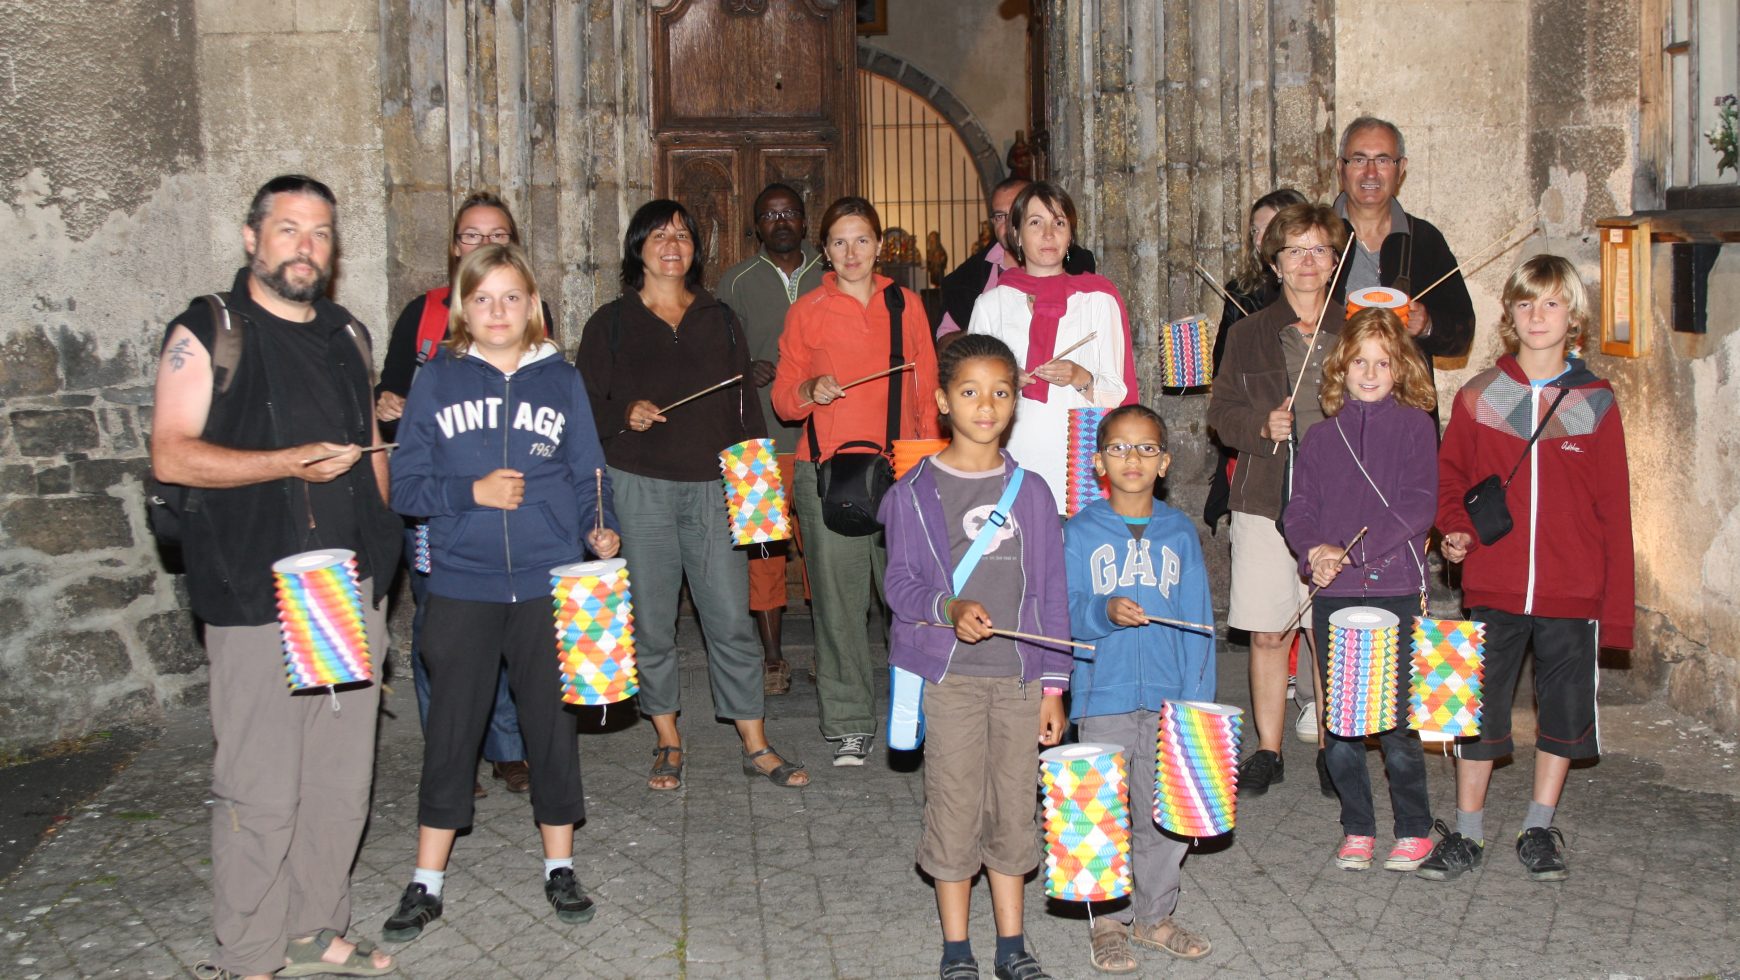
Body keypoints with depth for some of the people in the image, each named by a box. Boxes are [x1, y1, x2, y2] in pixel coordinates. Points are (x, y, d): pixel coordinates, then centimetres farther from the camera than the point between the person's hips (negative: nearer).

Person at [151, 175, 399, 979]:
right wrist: (291, 463, -19)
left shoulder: (346, 335, 16)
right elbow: (172, 455, -11)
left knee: (341, 777, 11)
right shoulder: (206, 334, -3)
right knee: (261, 791, -2)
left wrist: (378, 544, 14)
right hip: (258, 598, -6)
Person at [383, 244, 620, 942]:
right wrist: (472, 493, -15)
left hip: (550, 582, 1)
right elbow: (405, 485, 0)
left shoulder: (561, 380, 5)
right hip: (463, 586, 0)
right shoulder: (436, 380, 2)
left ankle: (559, 868, 25)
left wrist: (600, 527, -10)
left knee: (552, 723, 9)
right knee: (450, 731, 6)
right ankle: (427, 885, 18)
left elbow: (587, 475, 8)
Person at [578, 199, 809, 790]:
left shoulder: (719, 320, 14)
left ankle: (756, 747, 7)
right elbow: (588, 405, 7)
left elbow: (744, 404, 12)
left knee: (731, 619, -1)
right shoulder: (612, 323, 8)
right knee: (652, 620, 4)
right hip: (640, 487, -1)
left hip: (712, 486, 1)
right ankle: (668, 743, 18)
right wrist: (626, 415, -14)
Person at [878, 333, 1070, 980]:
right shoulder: (916, 491, -2)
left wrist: (1053, 687, 4)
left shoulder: (1031, 492, 6)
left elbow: (1050, 592, 7)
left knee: (1015, 809, 10)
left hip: (1019, 675, 3)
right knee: (956, 811, 3)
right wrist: (949, 608, -24)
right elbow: (899, 582, -4)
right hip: (950, 675, -2)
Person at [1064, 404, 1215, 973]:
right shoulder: (1081, 532, 0)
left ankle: (1155, 916, 26)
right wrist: (1105, 612, -26)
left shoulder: (1180, 533, 6)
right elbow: (1067, 613, -5)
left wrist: (1198, 697, -1)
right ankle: (1109, 922, 17)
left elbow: (1197, 621, 5)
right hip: (1104, 696, -2)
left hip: (1169, 697, 2)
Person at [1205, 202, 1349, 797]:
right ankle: (1267, 752, 17)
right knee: (1267, 634, 4)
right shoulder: (1249, 335, 9)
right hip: (1265, 503, 0)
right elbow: (1221, 412, 7)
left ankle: (1330, 751, 17)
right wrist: (1261, 425, -11)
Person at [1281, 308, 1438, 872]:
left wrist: (1353, 551, -15)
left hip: (1395, 591, -3)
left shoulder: (1414, 426, 3)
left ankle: (1415, 830, 15)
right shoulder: (1322, 436, 12)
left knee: (1395, 721, -3)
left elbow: (1418, 506, -7)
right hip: (1332, 595, 3)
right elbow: (1299, 509, 8)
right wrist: (1314, 551, -13)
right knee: (1337, 725, 5)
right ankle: (1357, 829, 21)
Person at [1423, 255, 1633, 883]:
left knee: (1565, 709, 10)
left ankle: (1539, 830, 28)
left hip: (1572, 594, 0)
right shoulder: (1478, 398, 2)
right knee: (1479, 706, 5)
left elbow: (1613, 508, 1)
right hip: (1493, 588, 0)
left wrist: (1616, 606, -2)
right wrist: (1454, 529, -8)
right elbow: (1450, 478, 13)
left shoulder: (1596, 403, 1)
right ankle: (1467, 833, 19)